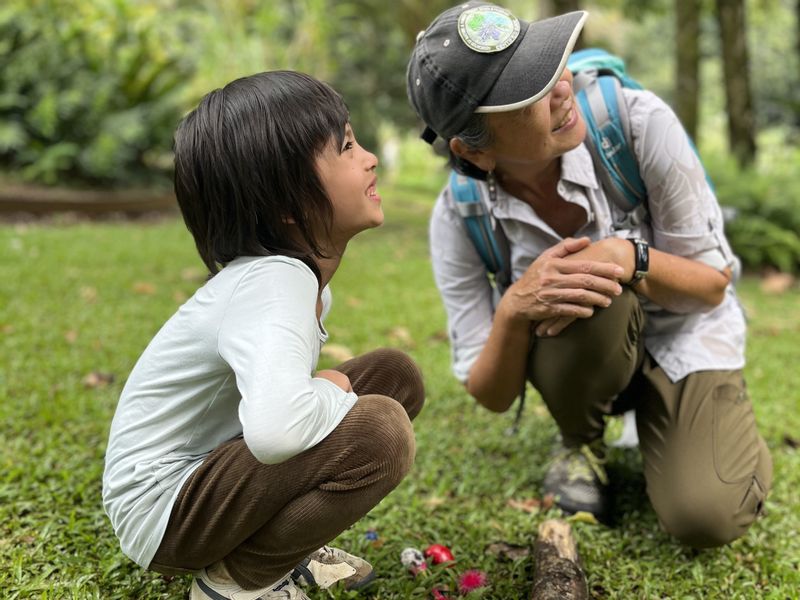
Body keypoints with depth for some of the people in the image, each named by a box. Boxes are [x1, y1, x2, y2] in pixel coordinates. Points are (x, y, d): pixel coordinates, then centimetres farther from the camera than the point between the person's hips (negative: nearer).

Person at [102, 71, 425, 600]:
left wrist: (321, 389, -11)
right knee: (379, 431, -29)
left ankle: (283, 546, 10)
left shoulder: (299, 268, -1)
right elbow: (276, 429, -45)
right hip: (163, 512, -9)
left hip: (214, 460, 9)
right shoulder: (272, 282, -28)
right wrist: (330, 391, -24)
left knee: (396, 375, 6)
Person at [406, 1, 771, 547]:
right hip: (587, 356, 1)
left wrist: (630, 258, -36)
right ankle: (580, 442, -3)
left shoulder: (639, 123, -26)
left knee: (706, 517, -25)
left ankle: (659, 424, 12)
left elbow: (712, 284, -14)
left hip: (685, 336, 0)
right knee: (591, 296, -36)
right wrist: (514, 311, -37)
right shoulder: (460, 220, -22)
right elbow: (492, 397, -16)